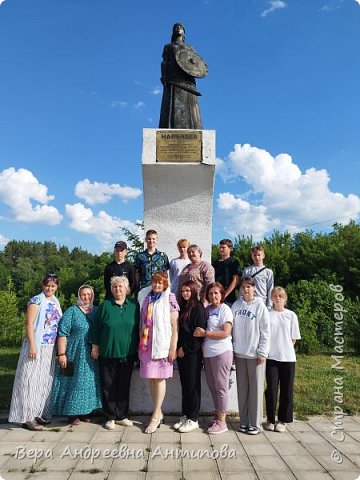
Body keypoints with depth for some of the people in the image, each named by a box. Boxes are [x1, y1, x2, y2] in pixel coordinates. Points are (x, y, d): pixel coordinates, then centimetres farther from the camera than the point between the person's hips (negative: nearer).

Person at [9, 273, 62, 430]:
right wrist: (32, 345, -21)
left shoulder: (56, 302, 11)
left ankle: (39, 412, 25)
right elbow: (29, 324, -15)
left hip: (50, 348, 7)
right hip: (36, 346, -7)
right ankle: (28, 417, 7)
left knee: (45, 380, 13)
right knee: (31, 380, -1)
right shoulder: (36, 300, -10)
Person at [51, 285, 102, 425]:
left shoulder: (97, 311, 9)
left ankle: (85, 411, 24)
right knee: (74, 382, 3)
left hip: (92, 357, 4)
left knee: (89, 383, 11)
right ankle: (72, 413, 15)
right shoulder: (72, 312, -3)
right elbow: (62, 333, -8)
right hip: (75, 355, -4)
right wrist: (62, 354, -14)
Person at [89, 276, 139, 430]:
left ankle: (121, 416, 25)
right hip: (108, 353, -1)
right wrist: (95, 346, 0)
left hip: (128, 353, 2)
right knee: (108, 386, 6)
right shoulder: (105, 306, -2)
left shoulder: (134, 306, 2)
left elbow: (138, 328, 9)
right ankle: (110, 417, 21)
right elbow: (96, 327, 1)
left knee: (124, 386, 10)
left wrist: (138, 347, 8)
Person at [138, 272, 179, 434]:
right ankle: (158, 413, 22)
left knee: (159, 378, 0)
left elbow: (175, 324, -7)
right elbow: (142, 321, 15)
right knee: (152, 378, 9)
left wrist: (173, 347, -11)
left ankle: (156, 416, 8)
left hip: (162, 344, -5)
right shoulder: (145, 297, 11)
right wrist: (140, 342, 12)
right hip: (146, 344, 5)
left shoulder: (169, 298, -4)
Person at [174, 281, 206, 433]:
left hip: (193, 352, -7)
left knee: (193, 385, 1)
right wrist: (178, 348, 7)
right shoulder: (182, 307, 13)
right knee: (184, 384, 13)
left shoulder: (198, 307, -8)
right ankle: (185, 415, 23)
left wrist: (186, 348, -11)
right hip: (181, 351, 7)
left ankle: (193, 419, 11)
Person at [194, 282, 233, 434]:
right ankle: (217, 416, 28)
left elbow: (226, 333, -16)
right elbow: (201, 328, 18)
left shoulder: (225, 309, -8)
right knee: (212, 386, 14)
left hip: (221, 352, -7)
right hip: (207, 353, 7)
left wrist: (205, 333, -15)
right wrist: (201, 332, -3)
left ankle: (222, 421, 11)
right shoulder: (207, 309, 10)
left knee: (221, 386, 1)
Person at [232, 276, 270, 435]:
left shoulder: (260, 306, -4)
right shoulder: (236, 305, 5)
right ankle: (244, 421, 23)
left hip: (255, 354, -3)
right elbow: (232, 328, 8)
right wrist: (231, 349, 4)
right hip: (239, 353, 4)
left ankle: (255, 423, 14)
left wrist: (262, 352, -10)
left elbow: (265, 331, -6)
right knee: (242, 388, 11)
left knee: (255, 388, 3)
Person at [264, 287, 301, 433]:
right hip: (271, 357, -1)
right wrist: (268, 350, -1)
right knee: (271, 389, 2)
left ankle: (282, 420, 21)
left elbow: (294, 338, 8)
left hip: (287, 357, 1)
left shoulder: (291, 315, 4)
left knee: (286, 389, 6)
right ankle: (270, 419, 18)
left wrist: (285, 349, 2)